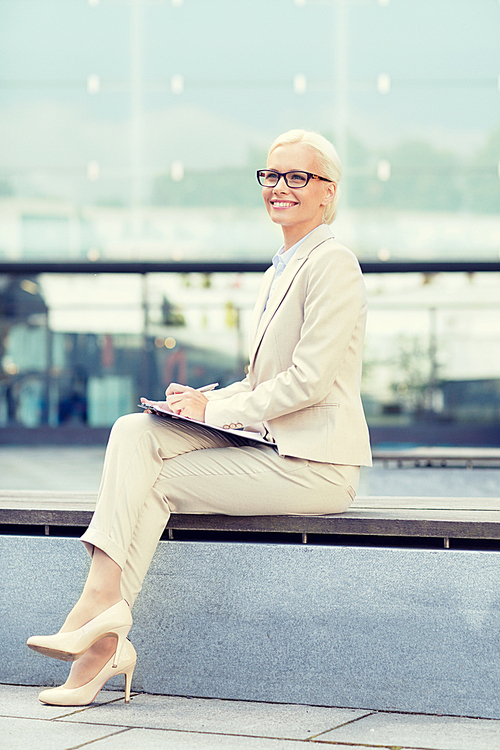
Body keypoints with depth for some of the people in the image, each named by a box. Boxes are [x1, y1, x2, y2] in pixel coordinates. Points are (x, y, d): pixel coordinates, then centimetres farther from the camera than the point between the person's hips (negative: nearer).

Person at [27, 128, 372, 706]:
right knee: (135, 433, -11)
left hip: (312, 464, -8)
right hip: (274, 447, 8)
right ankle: (102, 606, -21)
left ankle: (104, 622, -8)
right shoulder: (278, 273, 20)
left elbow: (309, 379, -17)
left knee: (154, 480, -13)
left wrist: (217, 410, -12)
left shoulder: (332, 264, -9)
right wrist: (204, 399, 4)